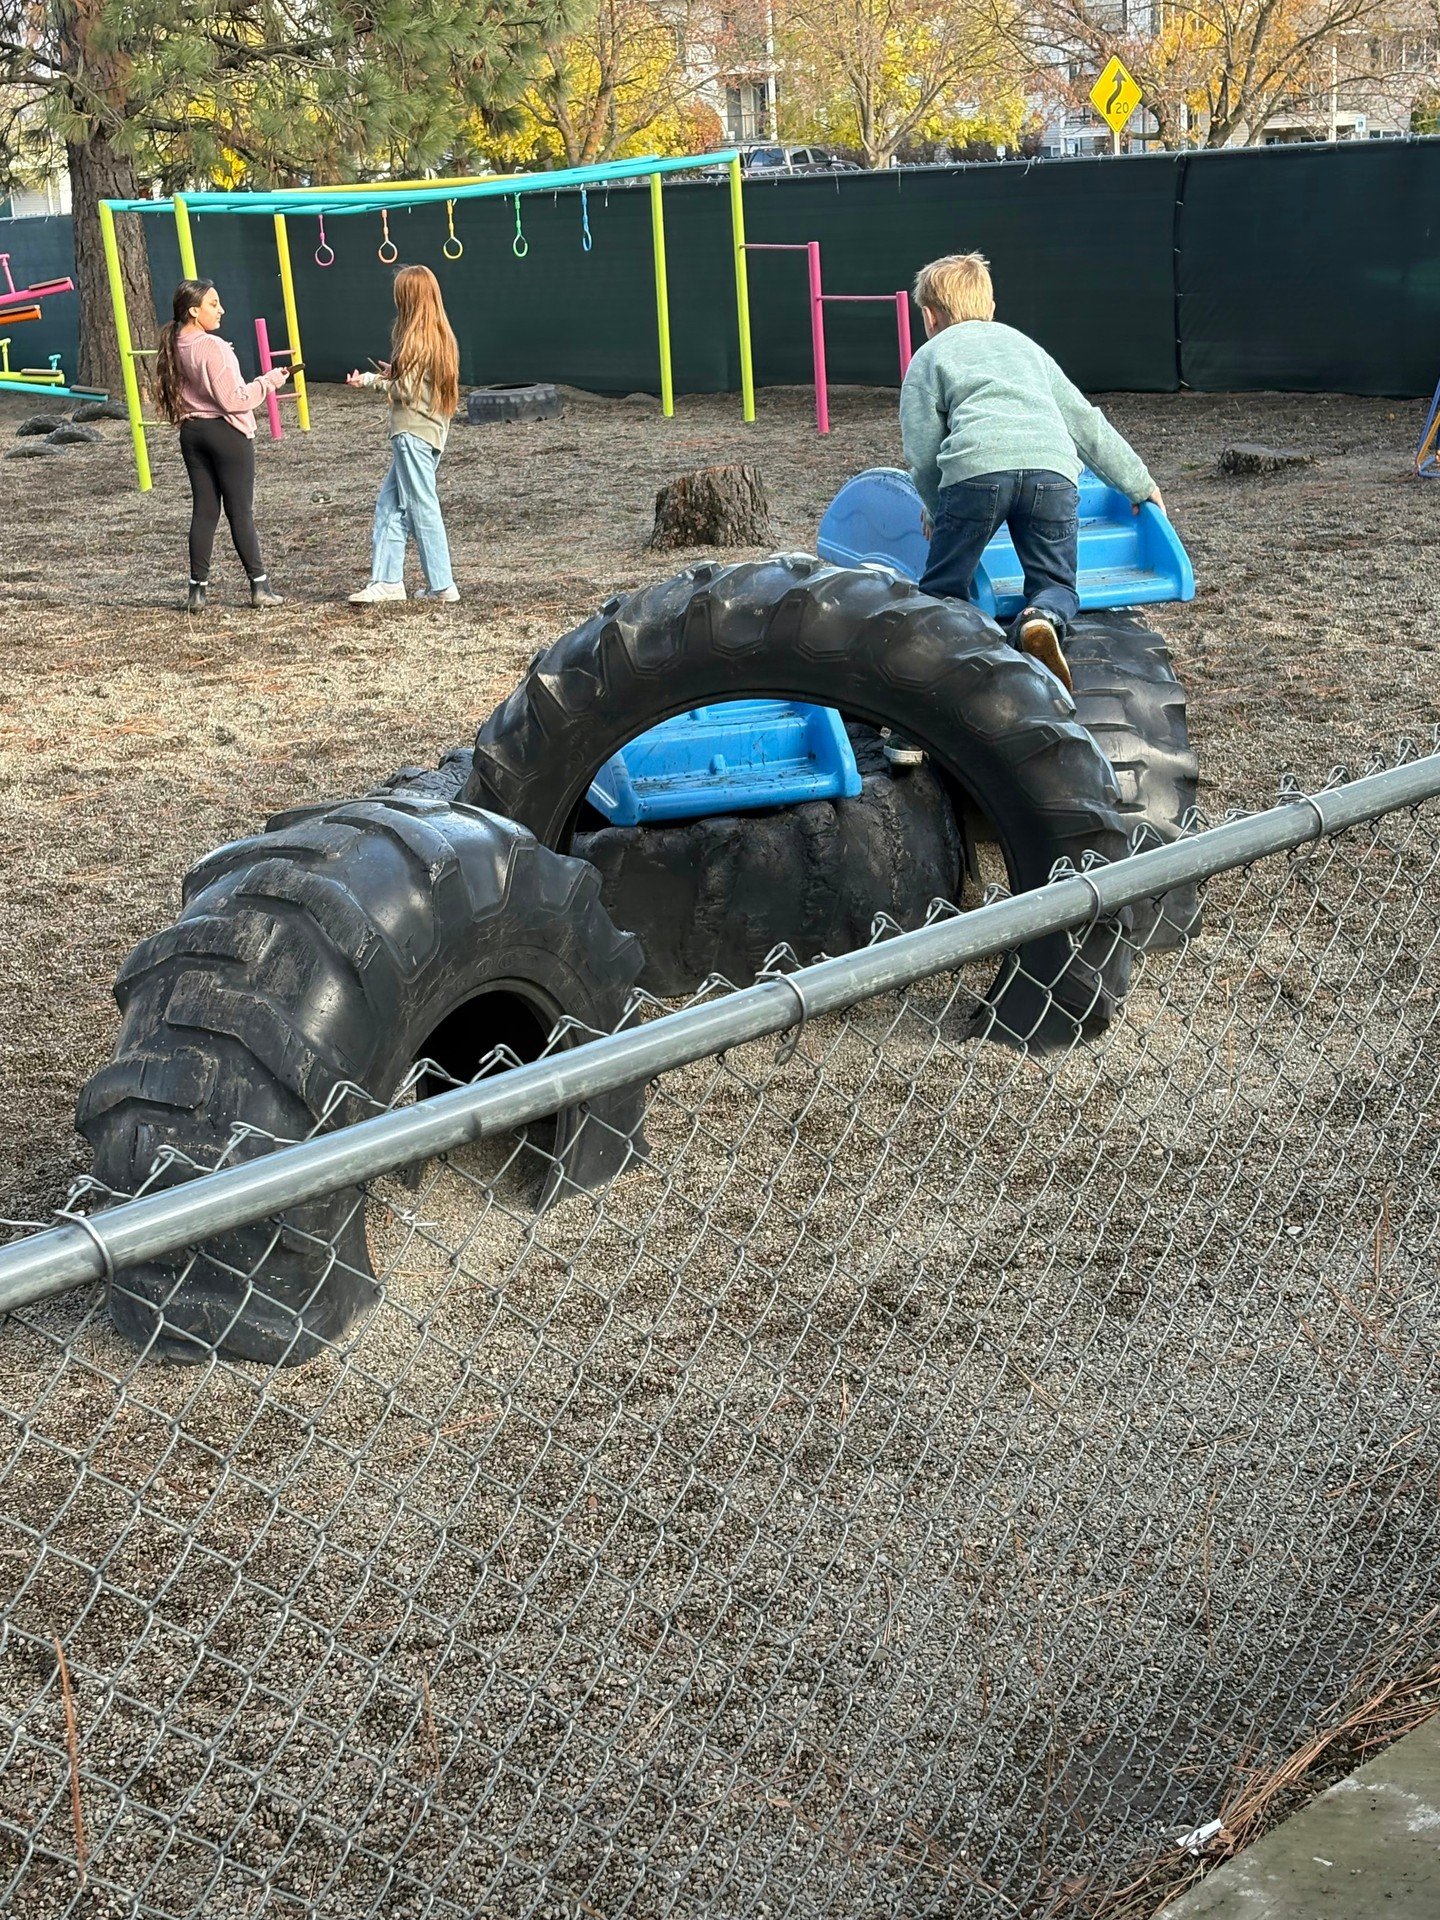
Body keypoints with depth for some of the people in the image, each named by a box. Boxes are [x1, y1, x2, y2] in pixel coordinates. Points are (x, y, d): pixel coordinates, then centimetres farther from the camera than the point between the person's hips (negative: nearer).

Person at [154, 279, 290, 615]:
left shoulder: (175, 347, 5)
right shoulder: (213, 348, -18)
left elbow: (189, 391, 12)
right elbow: (233, 399, -18)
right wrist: (269, 381, -9)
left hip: (192, 432, 7)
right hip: (226, 432, -7)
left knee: (204, 511, 8)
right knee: (240, 511, 0)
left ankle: (197, 590, 7)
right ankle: (259, 587, 6)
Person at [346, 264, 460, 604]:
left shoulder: (415, 339, -15)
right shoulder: (442, 337, 12)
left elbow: (405, 391, -16)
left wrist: (387, 377, 4)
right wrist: (368, 379, 25)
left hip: (412, 433, -9)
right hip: (431, 431, 9)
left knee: (422, 508, -3)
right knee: (389, 504, 11)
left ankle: (442, 585, 1)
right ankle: (386, 580, 11)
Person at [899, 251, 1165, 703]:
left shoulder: (929, 356, 24)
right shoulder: (1024, 344, 36)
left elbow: (922, 453, 13)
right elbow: (1085, 421, 34)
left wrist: (938, 511, 28)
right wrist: (1138, 483, 40)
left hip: (976, 466, -3)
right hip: (1052, 468, 3)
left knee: (943, 590, 8)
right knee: (1056, 584, 13)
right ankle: (1043, 621, -22)